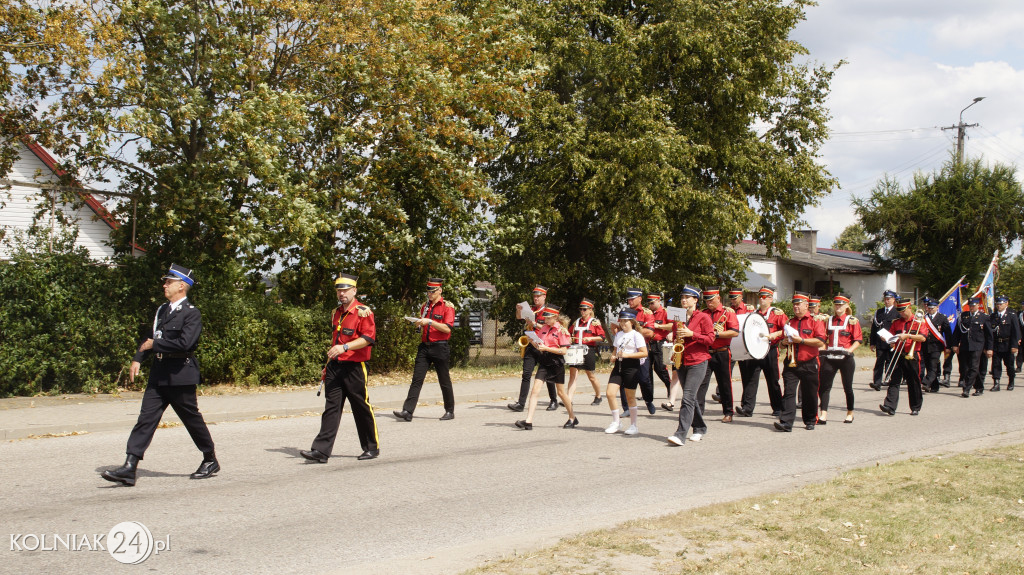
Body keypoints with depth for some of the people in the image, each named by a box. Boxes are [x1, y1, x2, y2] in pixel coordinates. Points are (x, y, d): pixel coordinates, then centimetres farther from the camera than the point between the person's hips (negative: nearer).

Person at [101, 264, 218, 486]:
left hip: (180, 376, -7)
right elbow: (149, 336, 19)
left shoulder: (192, 314, -10)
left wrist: (155, 345, -15)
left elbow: (185, 343, -23)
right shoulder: (162, 310, 15)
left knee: (192, 419, 5)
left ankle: (210, 461, 23)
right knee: (146, 418, -2)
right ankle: (129, 468, -6)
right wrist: (138, 359, 5)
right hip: (158, 374, 7)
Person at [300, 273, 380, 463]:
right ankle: (321, 451, -5)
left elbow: (368, 338, -19)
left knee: (362, 409, 4)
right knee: (331, 408, 0)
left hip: (354, 368, -6)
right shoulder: (336, 313, 15)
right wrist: (329, 364, 21)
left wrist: (345, 347, -30)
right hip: (335, 367, 6)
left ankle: (372, 447, 19)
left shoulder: (363, 312, -8)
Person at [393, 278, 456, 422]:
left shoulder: (447, 306, -4)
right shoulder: (424, 307, 14)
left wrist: (430, 321, -20)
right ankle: (407, 411, -11)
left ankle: (450, 411, 18)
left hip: (440, 348, -5)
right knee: (417, 379, -5)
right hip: (424, 347, 5)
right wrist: (420, 323, 1)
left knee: (444, 381, 4)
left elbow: (447, 328, -13)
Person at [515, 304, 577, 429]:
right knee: (535, 389, -9)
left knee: (561, 392, 7)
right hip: (544, 362, 4)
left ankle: (572, 418, 27)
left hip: (556, 363, -4)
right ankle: (529, 421, -14)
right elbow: (538, 346, 15)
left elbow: (563, 351, -14)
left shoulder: (561, 330, -7)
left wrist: (546, 348, -20)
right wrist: (532, 340, -5)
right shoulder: (543, 328, 9)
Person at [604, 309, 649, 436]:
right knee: (610, 393, -4)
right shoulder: (618, 334, 13)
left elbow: (644, 353, -13)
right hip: (618, 365, 6)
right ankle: (615, 424, 9)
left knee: (630, 397, 2)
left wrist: (626, 355, -19)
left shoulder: (636, 335, -7)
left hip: (632, 365, -6)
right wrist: (613, 356, 3)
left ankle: (633, 425, 16)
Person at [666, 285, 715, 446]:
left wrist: (691, 334, -17)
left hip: (698, 362, -7)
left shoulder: (703, 317, -3)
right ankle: (700, 429, 26)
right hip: (682, 362, 7)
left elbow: (710, 339, -8)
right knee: (691, 398, 12)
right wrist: (676, 340, 2)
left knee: (688, 398, -15)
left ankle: (681, 434, -21)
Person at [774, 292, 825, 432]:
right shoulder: (790, 322, 15)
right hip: (791, 364, 3)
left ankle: (810, 421, 24)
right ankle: (786, 423, -14)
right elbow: (784, 339, 28)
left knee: (810, 395, 7)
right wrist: (785, 341, 4)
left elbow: (821, 342, -12)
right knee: (788, 393, -9)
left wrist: (801, 340, -16)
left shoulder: (815, 321, -1)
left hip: (809, 365, -3)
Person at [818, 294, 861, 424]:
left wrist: (850, 350, -17)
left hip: (845, 358, -3)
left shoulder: (852, 320, 0)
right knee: (824, 386, -6)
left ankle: (850, 414, 23)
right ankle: (823, 416, -7)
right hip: (830, 357, 3)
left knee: (847, 387, 7)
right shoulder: (828, 320, 11)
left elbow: (858, 339, -3)